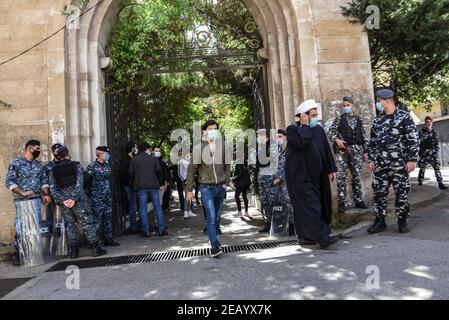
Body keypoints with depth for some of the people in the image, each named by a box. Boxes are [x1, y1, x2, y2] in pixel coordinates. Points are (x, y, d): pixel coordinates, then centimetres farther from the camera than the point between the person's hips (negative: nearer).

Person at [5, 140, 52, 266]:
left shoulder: (39, 165, 14)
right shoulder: (15, 163, -2)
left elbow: (44, 181, 13)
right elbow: (9, 181, -7)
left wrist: (46, 195, -1)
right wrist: (22, 192, -18)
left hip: (37, 199, 4)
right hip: (21, 201, -4)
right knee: (21, 227, -3)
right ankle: (18, 253, 8)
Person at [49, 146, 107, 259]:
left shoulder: (53, 170, 8)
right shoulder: (76, 165, -2)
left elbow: (53, 188, -1)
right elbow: (79, 183, -13)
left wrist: (62, 200, -7)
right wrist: (74, 198, -15)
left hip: (64, 200, 4)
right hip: (78, 198, -4)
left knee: (70, 224, 14)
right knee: (88, 222, 2)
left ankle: (73, 251, 15)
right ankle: (95, 248, 3)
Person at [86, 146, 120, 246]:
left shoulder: (107, 165, 10)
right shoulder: (92, 166, -10)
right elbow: (87, 181, -10)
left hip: (108, 196, 7)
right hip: (97, 197, -7)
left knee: (108, 217, 11)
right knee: (97, 219, -5)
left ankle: (108, 239, 20)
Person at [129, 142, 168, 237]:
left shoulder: (134, 160, 6)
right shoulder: (153, 159, 3)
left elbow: (131, 173, 4)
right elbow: (159, 171, 1)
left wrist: (135, 184, 14)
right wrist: (158, 182, 13)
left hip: (140, 187, 0)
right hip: (153, 186, 0)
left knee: (143, 209, 4)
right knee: (157, 206, 7)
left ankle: (146, 231, 4)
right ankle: (161, 229, 7)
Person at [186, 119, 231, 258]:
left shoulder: (222, 146, 4)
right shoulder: (199, 148, -5)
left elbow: (227, 165, 12)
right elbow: (192, 169, -2)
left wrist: (226, 182, 4)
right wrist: (190, 189, -2)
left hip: (220, 187, 4)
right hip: (206, 187, -3)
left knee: (217, 217, 13)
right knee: (211, 217, -11)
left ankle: (214, 239, 33)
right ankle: (214, 246, -6)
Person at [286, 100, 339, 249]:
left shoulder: (319, 129, 13)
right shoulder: (292, 129, -6)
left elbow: (327, 150, 17)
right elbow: (299, 142, -27)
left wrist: (331, 169, 14)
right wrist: (305, 126, -15)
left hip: (316, 175, 7)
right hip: (299, 176, -7)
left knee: (321, 204, 8)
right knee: (310, 205, -13)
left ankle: (304, 236, 18)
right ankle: (322, 237, -15)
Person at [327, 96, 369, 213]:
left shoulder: (359, 120, 13)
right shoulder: (339, 119, 7)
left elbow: (364, 136, 13)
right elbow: (330, 132, 3)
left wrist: (365, 151, 8)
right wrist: (336, 140, -16)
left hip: (356, 150, 2)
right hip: (341, 150, -2)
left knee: (357, 176, 6)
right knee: (341, 177, -5)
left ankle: (358, 200, 17)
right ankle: (341, 202, 0)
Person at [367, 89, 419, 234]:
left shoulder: (404, 117, -2)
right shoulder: (377, 121, 12)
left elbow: (413, 140, -6)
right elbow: (372, 142, 16)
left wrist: (412, 159, -12)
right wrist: (372, 159, 10)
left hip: (399, 164, -4)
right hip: (380, 165, 4)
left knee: (401, 193, 3)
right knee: (379, 193, 3)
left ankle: (402, 221, 18)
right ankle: (380, 222, 13)